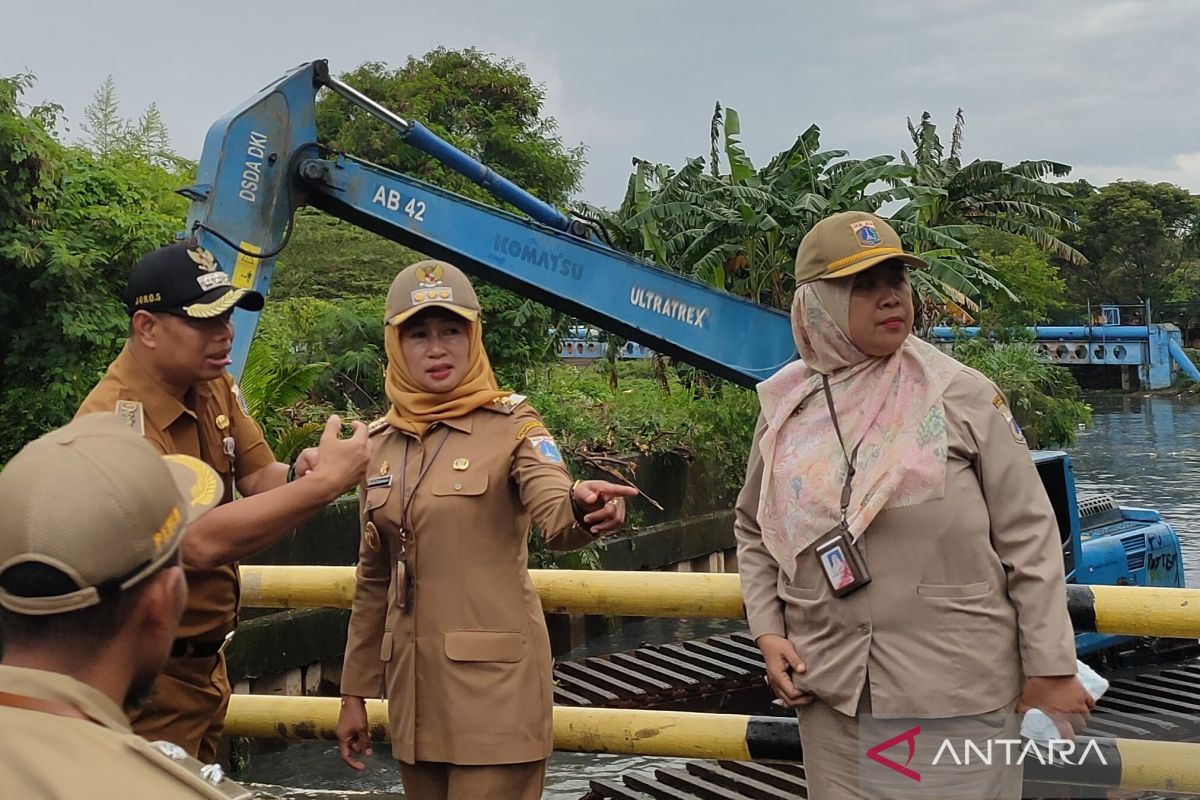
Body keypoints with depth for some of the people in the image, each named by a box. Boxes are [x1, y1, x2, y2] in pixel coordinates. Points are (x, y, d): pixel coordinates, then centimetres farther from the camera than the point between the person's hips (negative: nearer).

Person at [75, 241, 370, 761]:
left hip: (206, 662, 8)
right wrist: (323, 482, -31)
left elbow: (259, 479, -1)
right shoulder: (118, 420, -25)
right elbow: (200, 541, -33)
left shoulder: (213, 385, 2)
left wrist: (299, 474, -24)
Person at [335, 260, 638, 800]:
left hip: (494, 685, -5)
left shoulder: (511, 426, -6)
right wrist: (355, 692, 14)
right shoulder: (380, 442, 7)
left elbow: (556, 519, -24)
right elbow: (374, 579, 14)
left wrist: (583, 508, -47)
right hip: (412, 688, 5)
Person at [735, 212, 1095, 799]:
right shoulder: (784, 409, 2)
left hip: (956, 691, -3)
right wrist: (768, 632, 2)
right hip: (829, 690, 3)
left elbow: (1028, 536, -5)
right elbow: (754, 531, 14)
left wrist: (1050, 669, -6)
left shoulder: (961, 395, -7)